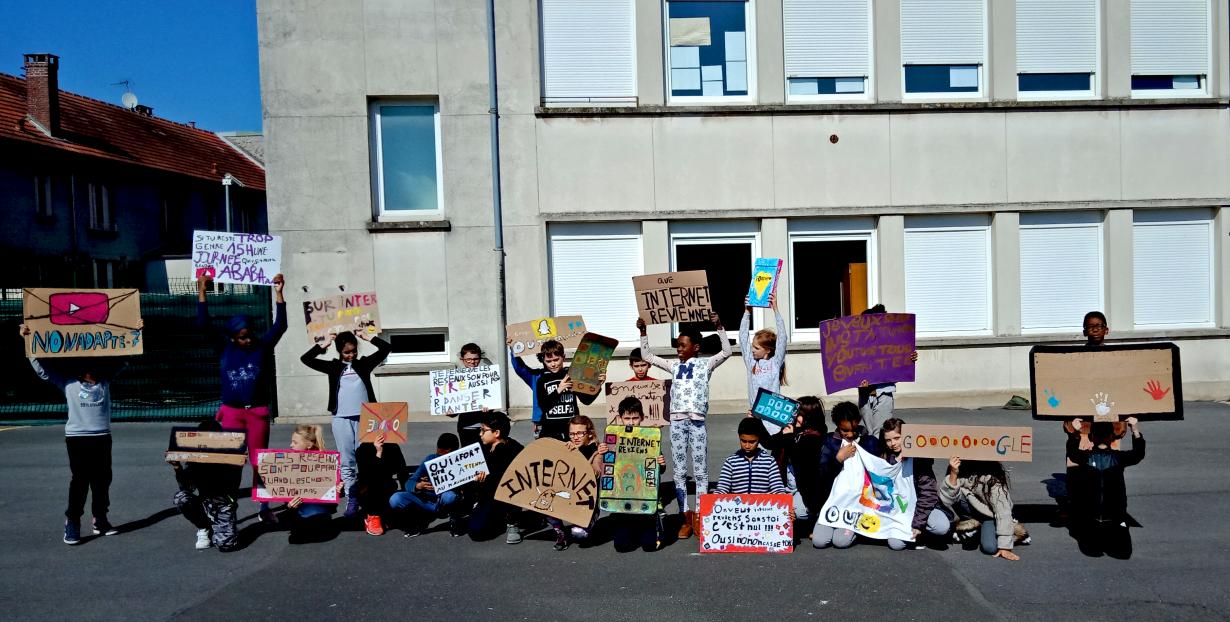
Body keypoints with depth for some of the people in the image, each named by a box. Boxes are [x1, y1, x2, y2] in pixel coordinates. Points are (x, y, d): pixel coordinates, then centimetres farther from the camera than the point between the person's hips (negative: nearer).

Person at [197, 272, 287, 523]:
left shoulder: (263, 346, -1)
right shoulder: (225, 348, 1)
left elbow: (280, 325, -10)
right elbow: (204, 324, -4)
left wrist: (278, 293, -17)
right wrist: (201, 290, -10)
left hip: (258, 412, -1)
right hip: (231, 412, 1)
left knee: (259, 461, 6)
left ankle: (264, 509, 13)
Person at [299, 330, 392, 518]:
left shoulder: (364, 363, 9)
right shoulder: (333, 366, 9)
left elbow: (387, 348, 6)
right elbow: (305, 359, 4)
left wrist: (368, 338, 5)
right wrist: (324, 344, 3)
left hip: (364, 418, 0)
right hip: (341, 419, 0)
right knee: (346, 462, 2)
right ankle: (351, 501, 6)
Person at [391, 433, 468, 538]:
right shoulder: (430, 459, -5)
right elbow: (409, 483, -9)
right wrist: (418, 486, -33)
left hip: (448, 505, -3)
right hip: (428, 502, 3)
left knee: (449, 496, -39)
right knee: (395, 499, -21)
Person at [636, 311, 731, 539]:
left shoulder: (705, 364, 5)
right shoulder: (674, 366, 15)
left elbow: (726, 351, -8)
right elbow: (647, 356, 21)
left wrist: (719, 326, -14)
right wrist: (643, 332, 14)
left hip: (697, 421, -4)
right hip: (677, 421, 4)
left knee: (700, 471, 1)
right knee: (680, 471, 5)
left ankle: (699, 517, 8)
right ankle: (686, 518, 12)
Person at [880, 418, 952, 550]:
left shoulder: (919, 456, -11)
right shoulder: (884, 459, -1)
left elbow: (927, 492, -14)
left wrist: (917, 523, -19)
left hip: (920, 505, -2)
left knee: (942, 527, -30)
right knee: (896, 544, -22)